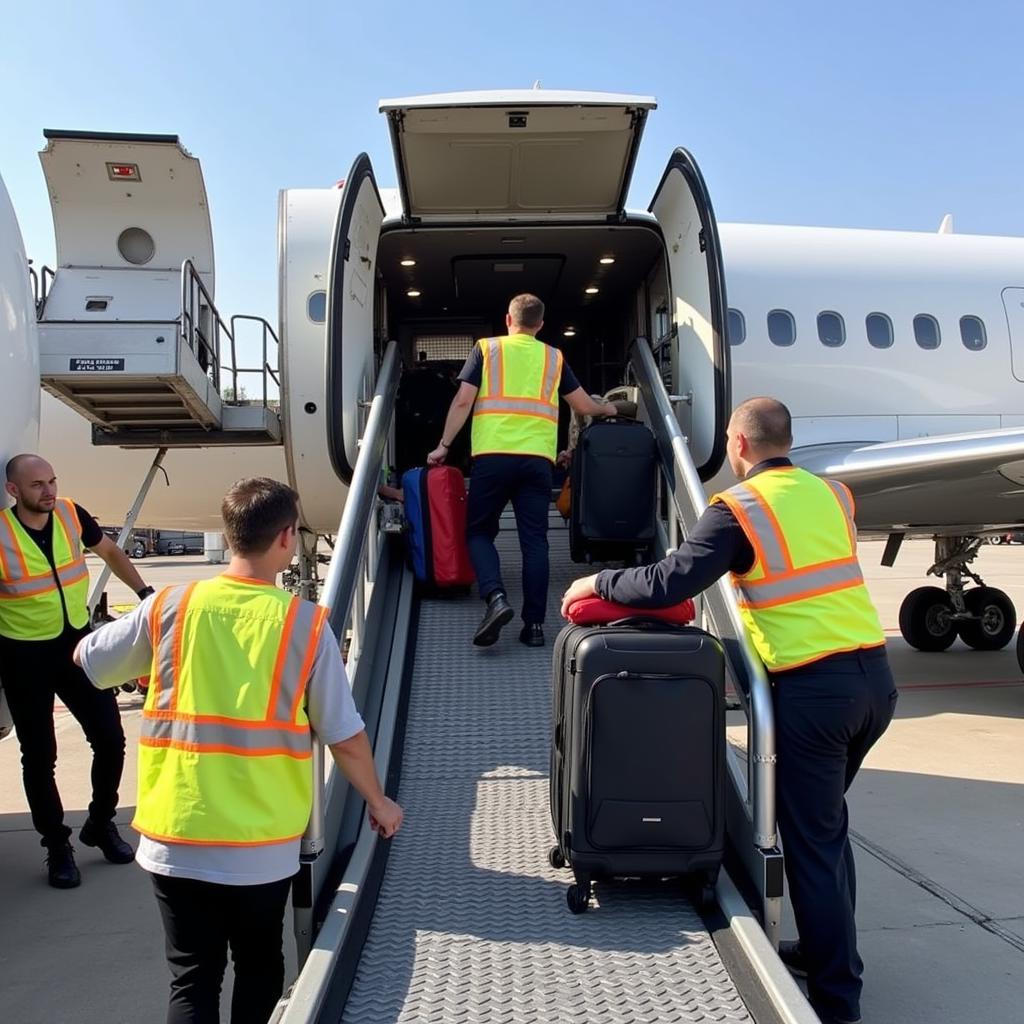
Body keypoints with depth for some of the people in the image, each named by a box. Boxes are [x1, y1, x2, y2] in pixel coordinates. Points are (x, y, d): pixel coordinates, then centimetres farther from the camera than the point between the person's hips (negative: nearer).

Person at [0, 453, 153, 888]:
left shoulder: (71, 514, -6)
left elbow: (109, 551, 14)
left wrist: (144, 592, 13)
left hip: (77, 642, 4)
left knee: (111, 739, 5)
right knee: (39, 755, 6)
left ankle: (100, 824, 28)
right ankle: (57, 846, 23)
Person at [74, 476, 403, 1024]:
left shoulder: (169, 607, -7)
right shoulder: (307, 624, -11)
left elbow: (84, 659, 10)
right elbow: (346, 737, -6)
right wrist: (379, 802, 11)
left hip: (174, 840, 1)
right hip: (262, 848, -1)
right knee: (259, 973, 21)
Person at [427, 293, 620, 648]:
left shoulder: (485, 349, 11)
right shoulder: (553, 357, 17)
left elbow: (463, 401, 2)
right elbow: (585, 406, 23)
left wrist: (444, 446, 9)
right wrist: (607, 409, 44)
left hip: (492, 456, -2)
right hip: (537, 459, 2)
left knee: (479, 532, 10)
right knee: (534, 540, 5)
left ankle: (495, 598, -12)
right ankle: (534, 624, 4)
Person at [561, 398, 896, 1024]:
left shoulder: (738, 508, -7)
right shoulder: (834, 494, 11)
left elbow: (669, 583, -12)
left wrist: (599, 582, 2)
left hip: (815, 687, -7)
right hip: (877, 674, 7)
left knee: (813, 840, 6)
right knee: (828, 822, 23)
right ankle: (829, 951, 36)